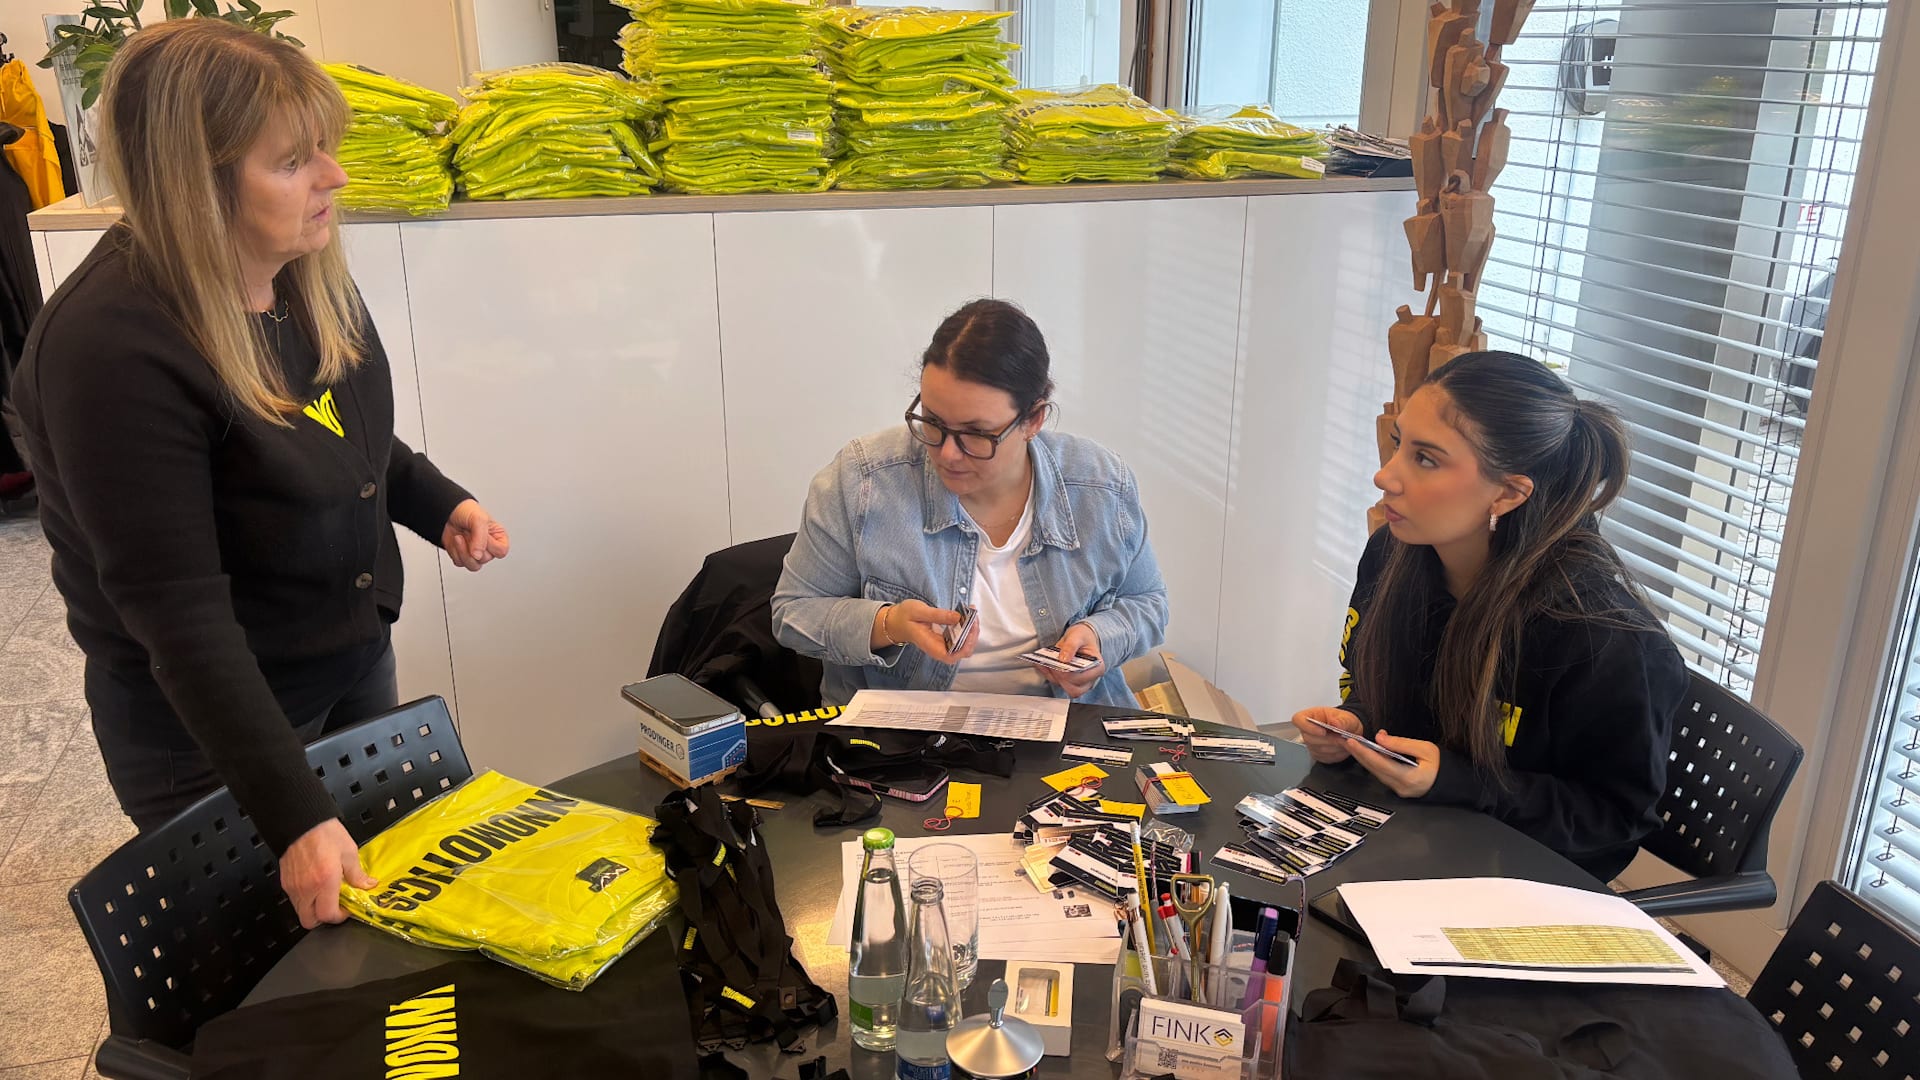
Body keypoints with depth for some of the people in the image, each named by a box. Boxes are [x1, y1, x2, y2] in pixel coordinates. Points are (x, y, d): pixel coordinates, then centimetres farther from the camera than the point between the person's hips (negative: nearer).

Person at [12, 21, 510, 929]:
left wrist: (437, 505, -5)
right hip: (204, 716, -7)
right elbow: (179, 616, -28)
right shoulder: (111, 349, -29)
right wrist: (295, 818, -29)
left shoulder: (303, 271, -6)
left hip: (355, 658, 7)